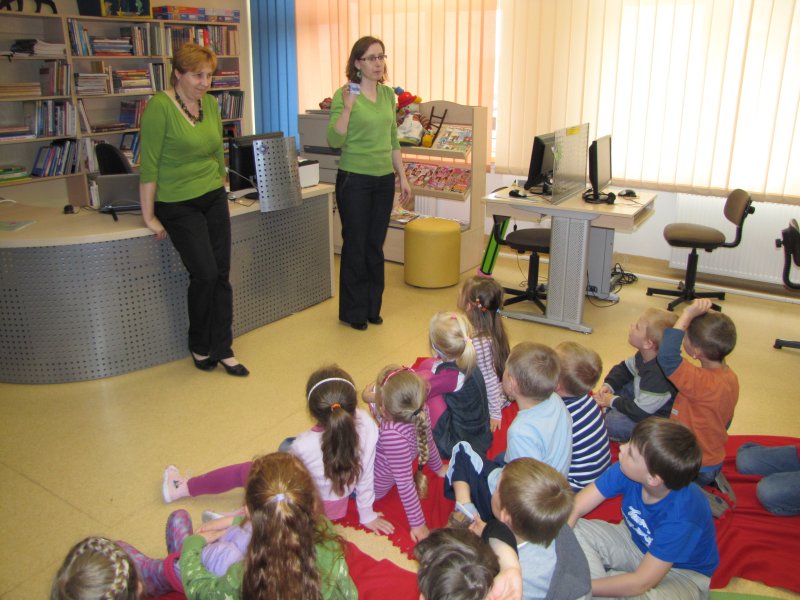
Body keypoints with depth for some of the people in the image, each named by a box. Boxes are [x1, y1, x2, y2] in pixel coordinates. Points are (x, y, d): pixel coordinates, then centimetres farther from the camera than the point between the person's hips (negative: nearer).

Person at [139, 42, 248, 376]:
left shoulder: (210, 103, 6)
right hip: (178, 205, -6)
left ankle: (222, 349, 13)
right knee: (204, 274, -9)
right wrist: (149, 216, -14)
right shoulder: (160, 106, -14)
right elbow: (149, 164, -14)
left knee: (221, 274, 3)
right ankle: (199, 346, 15)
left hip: (214, 199, 6)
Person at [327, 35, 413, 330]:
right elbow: (334, 141, -16)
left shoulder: (388, 93, 8)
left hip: (384, 179, 6)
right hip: (354, 180, -5)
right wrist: (347, 107, -26)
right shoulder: (344, 94, -10)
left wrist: (402, 177, 12)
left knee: (376, 246, 12)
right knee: (355, 246, 4)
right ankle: (352, 312, 19)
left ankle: (372, 307, 26)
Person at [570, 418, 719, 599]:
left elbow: (641, 583, -30)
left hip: (682, 572, -5)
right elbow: (574, 507, -20)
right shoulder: (626, 470, -26)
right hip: (635, 541, 5)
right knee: (573, 531, -18)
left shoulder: (680, 517, -37)